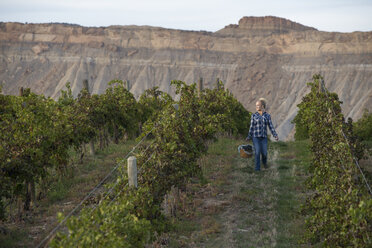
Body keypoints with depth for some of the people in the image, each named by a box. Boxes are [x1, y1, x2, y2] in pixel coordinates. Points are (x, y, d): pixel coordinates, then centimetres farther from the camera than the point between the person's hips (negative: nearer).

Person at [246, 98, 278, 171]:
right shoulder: (254, 116, -1)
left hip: (263, 137, 1)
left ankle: (264, 161, 39)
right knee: (257, 152, -13)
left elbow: (271, 126, 1)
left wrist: (275, 136, -9)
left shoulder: (267, 116, 2)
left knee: (264, 152, 4)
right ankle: (257, 168, -4)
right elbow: (252, 127, 3)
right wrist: (249, 137, 0)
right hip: (256, 136, -1)